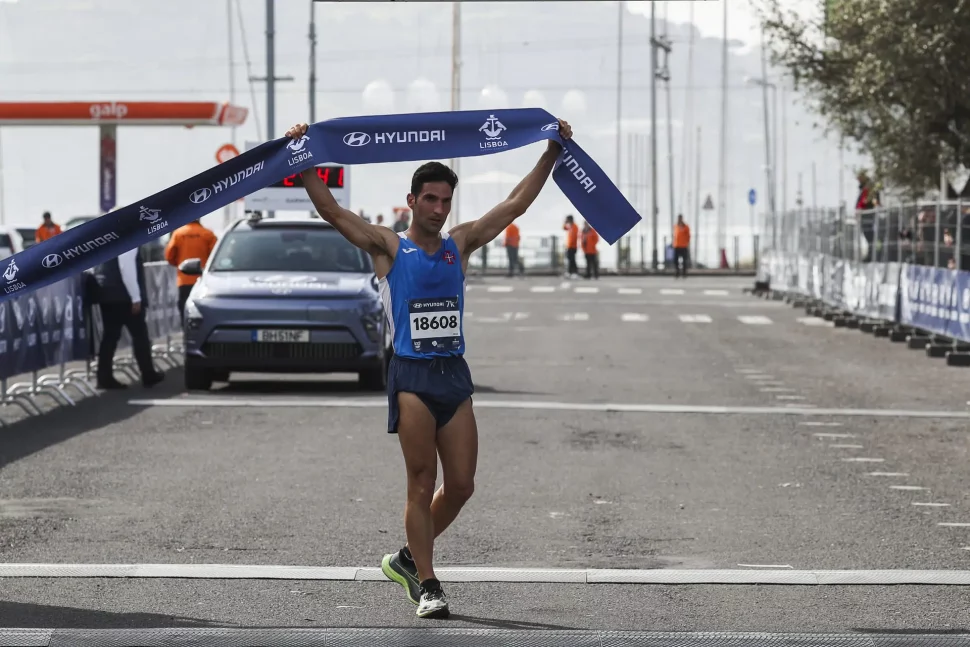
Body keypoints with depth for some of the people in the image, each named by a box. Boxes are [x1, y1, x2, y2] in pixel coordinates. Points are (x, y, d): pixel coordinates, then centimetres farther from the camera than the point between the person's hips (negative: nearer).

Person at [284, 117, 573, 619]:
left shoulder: (460, 244, 13)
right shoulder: (389, 248, 2)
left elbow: (516, 204, 16)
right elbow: (330, 210, -6)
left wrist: (552, 153, 14)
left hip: (455, 374, 4)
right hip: (411, 375, -4)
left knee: (461, 485, 3)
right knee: (422, 483, -6)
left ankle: (408, 559, 23)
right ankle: (427, 585, 0)